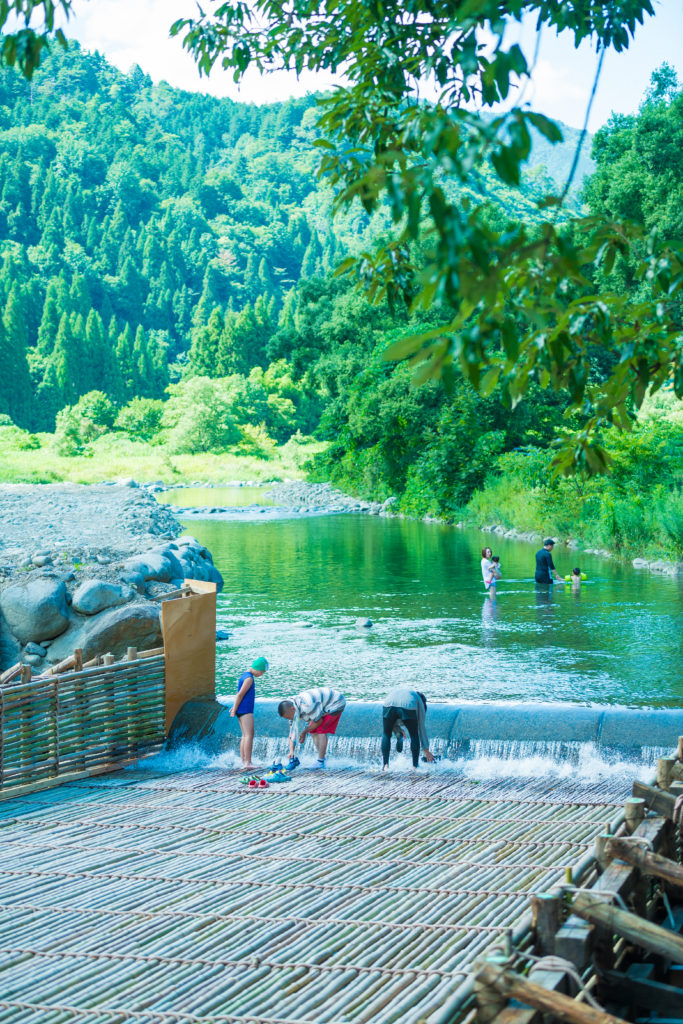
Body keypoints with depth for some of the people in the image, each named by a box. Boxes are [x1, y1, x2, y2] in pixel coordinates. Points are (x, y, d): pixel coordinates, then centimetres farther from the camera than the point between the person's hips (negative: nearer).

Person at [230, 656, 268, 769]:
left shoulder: (244, 675, 18)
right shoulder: (249, 678, -14)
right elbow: (240, 694, -17)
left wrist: (234, 707, 22)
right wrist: (235, 710, -14)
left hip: (242, 710, 10)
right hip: (245, 710, -10)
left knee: (245, 736, 12)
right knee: (249, 735, -13)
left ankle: (243, 761, 12)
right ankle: (248, 762, -18)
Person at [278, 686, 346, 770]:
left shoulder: (306, 705, -36)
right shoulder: (292, 710, -8)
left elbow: (318, 721, -23)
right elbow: (292, 731, -4)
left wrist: (304, 732, -11)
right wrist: (291, 751, -14)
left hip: (335, 703, -9)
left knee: (321, 730, -16)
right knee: (313, 731, 4)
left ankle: (320, 762, -16)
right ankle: (322, 758, 10)